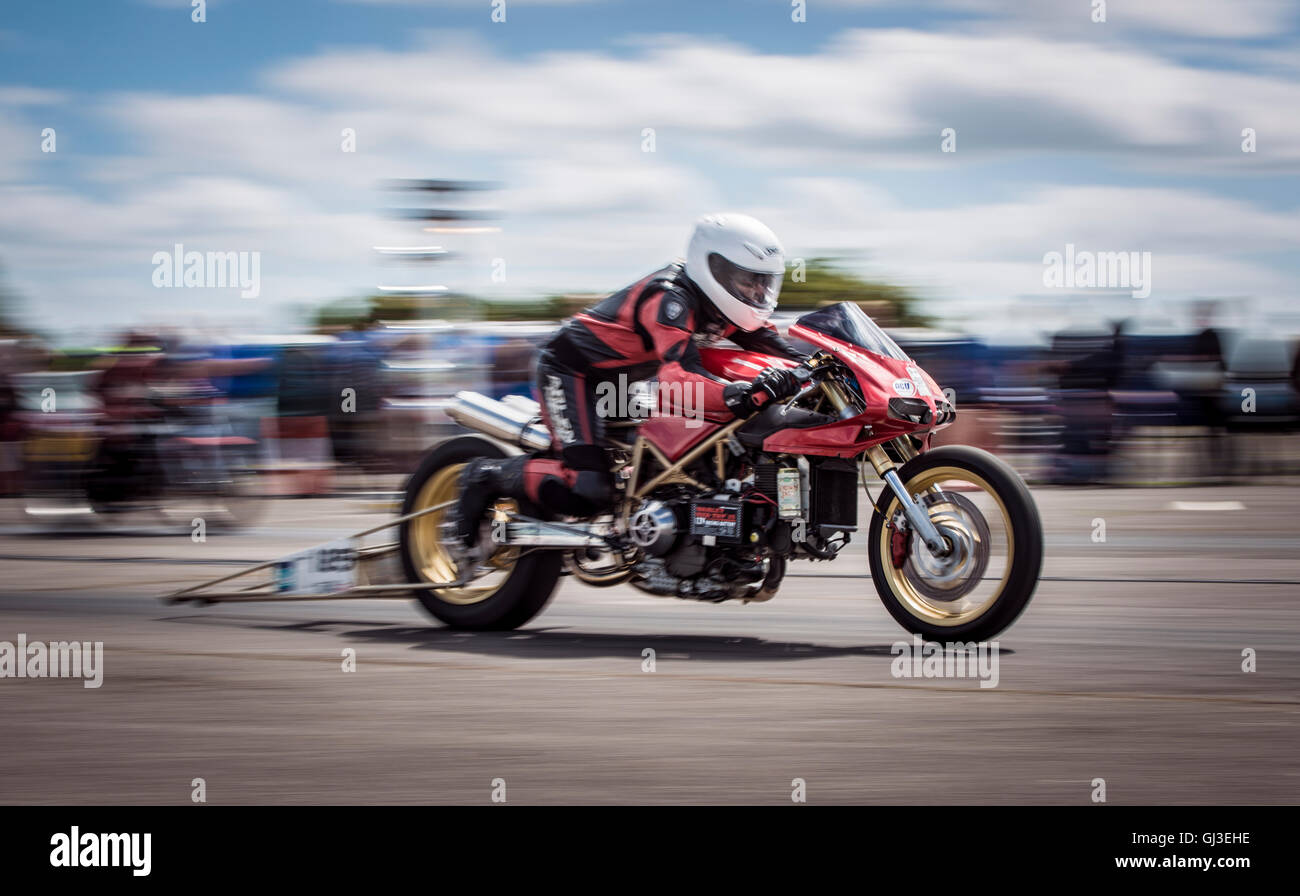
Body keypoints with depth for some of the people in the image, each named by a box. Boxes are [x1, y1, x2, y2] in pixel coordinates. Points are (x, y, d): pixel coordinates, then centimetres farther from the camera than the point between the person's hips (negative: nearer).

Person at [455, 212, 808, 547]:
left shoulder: (715, 304, 0)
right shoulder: (670, 299, -28)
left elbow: (765, 340, 5)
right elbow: (678, 378, -42)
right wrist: (744, 395, -56)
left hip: (616, 382, 10)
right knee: (586, 493, -26)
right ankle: (489, 475, -8)